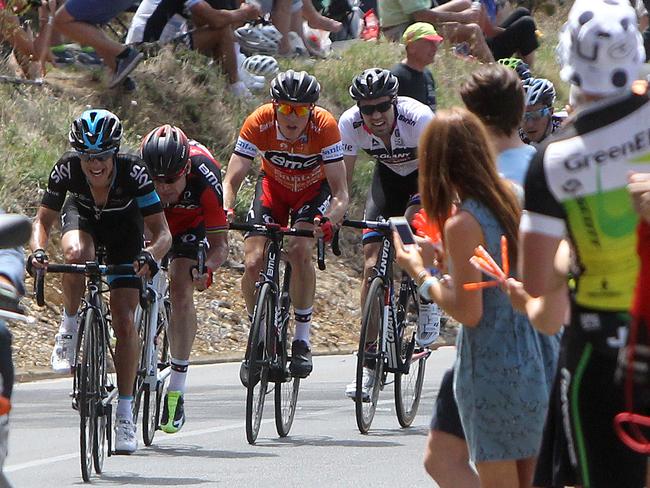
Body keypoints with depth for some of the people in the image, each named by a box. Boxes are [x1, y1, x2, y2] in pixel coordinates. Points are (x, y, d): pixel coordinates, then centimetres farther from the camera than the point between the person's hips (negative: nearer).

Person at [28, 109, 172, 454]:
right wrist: (38, 250, -42)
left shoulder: (133, 172, -35)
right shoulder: (67, 169, -31)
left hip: (124, 225, -1)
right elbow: (43, 219, -21)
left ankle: (125, 413, -1)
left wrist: (151, 255, -55)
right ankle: (69, 325, -9)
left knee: (124, 319, -11)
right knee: (76, 254, -37)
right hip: (82, 215, 1)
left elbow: (161, 231, -34)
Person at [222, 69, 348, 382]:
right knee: (253, 262, -16)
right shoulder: (258, 124, -29)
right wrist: (226, 210, -50)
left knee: (300, 252, -29)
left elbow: (340, 192, -33)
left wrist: (328, 222, -53)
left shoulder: (325, 126, -32)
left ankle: (302, 340, -13)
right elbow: (231, 180, -29)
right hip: (274, 185, 2)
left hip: (313, 189, -2)